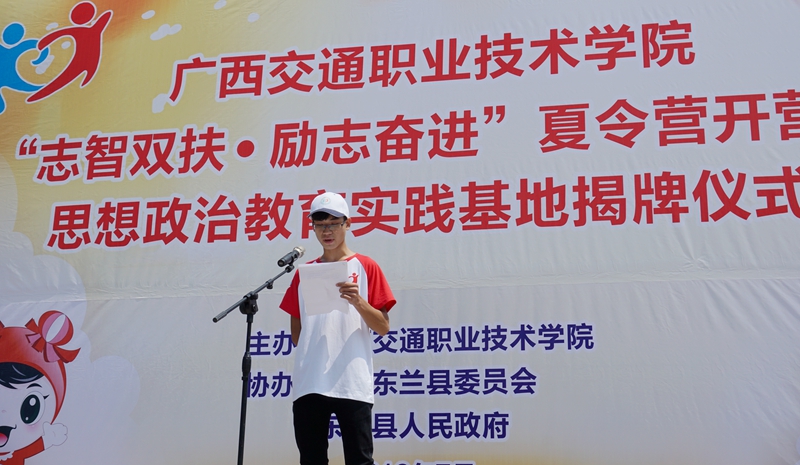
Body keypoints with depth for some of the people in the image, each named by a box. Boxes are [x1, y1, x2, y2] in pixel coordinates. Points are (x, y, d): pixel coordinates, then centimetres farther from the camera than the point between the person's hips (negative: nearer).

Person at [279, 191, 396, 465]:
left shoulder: (366, 267, 5)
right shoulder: (304, 272, 15)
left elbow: (383, 328, 0)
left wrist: (358, 302, -15)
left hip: (353, 384, -4)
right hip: (308, 384, 4)